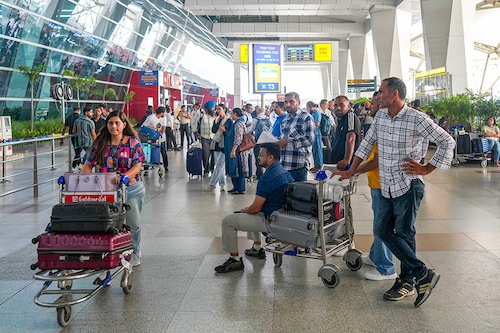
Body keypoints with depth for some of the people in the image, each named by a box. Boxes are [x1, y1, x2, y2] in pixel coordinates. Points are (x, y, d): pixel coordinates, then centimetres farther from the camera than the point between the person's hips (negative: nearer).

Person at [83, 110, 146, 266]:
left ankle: (135, 253, 24)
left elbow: (137, 165, -9)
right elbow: (88, 164, 6)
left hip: (131, 188, -2)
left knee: (133, 224, 7)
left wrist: (125, 176, -26)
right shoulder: (100, 143, 4)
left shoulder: (133, 141, -3)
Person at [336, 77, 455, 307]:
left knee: (403, 234, -1)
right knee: (382, 230, 5)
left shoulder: (417, 119, -13)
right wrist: (352, 171, 16)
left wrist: (427, 169, -10)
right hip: (387, 187, 7)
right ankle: (421, 273, 13)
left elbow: (447, 142, -8)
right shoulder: (380, 116, 7)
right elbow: (367, 143, 17)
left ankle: (407, 281, 15)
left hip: (408, 186, -7)